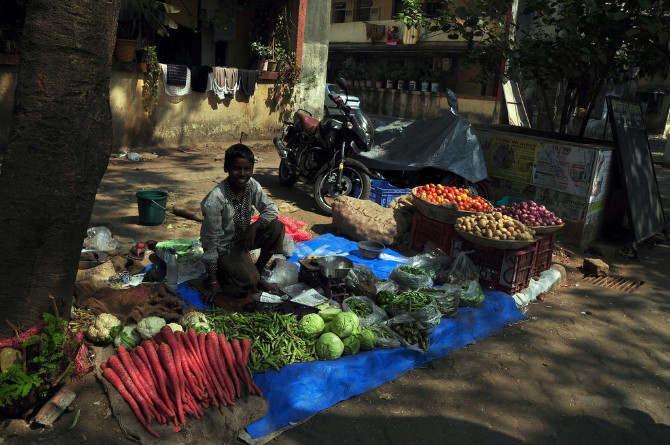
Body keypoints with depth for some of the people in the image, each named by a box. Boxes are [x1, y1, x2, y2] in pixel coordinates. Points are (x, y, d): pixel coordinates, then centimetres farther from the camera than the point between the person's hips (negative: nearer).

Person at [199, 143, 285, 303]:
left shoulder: (252, 185, -12)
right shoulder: (215, 199, -28)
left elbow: (272, 209, -3)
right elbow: (212, 241, -24)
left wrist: (253, 227, -24)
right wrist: (213, 281, -21)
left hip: (243, 238, 7)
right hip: (223, 247, -6)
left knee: (277, 227, -14)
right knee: (249, 281, -25)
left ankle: (258, 272, 1)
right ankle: (220, 275, 6)